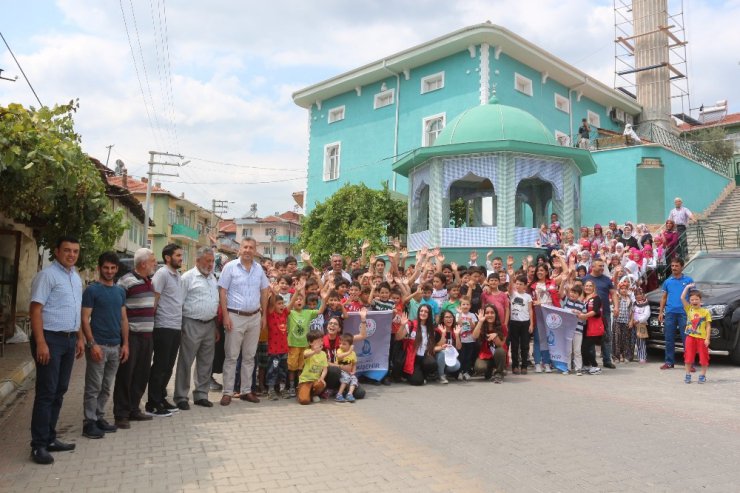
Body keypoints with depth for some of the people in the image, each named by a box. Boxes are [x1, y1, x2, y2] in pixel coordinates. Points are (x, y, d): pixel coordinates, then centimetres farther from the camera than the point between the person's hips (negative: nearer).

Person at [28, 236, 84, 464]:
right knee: (46, 393, -4)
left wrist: (79, 338, 17)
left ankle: (49, 438, 23)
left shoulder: (76, 277, 14)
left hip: (69, 339, 8)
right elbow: (35, 310, -15)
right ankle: (38, 445, 4)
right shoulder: (47, 275, -11)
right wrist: (41, 343, -21)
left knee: (59, 391, 13)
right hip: (50, 338, -8)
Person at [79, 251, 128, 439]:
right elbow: (85, 319, -9)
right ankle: (89, 422, 8)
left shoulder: (120, 291, 12)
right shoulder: (92, 290, -5)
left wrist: (125, 344, 8)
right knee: (93, 387, 0)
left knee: (106, 388, 13)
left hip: (115, 346, 6)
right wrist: (92, 344, -17)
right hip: (98, 345, -6)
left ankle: (99, 418, 22)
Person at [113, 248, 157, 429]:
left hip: (147, 335, 8)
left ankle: (133, 409, 24)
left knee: (141, 375, 13)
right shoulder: (126, 281, -12)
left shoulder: (149, 282, 14)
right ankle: (121, 414, 9)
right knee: (125, 375, 0)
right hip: (131, 335, -8)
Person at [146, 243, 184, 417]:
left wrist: (180, 322, 13)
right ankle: (152, 404, 8)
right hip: (164, 327, -8)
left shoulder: (177, 275, 15)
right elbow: (153, 300, -13)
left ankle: (161, 398, 25)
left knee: (168, 366, 14)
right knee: (160, 366, -1)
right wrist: (152, 319, -9)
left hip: (176, 327, 8)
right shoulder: (162, 274, -11)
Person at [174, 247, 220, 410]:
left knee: (206, 362, 11)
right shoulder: (188, 277, -6)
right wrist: (181, 327, -12)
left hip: (209, 324, 7)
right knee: (186, 362, 1)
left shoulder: (213, 278, 15)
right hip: (192, 324, -7)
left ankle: (201, 394, 22)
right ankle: (181, 397, 10)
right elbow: (179, 303, -8)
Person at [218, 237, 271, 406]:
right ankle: (227, 392, 9)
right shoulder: (230, 267, -5)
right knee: (231, 356, 1)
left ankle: (246, 390, 20)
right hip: (235, 316, -4)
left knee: (249, 356, 11)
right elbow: (222, 292, -7)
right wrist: (225, 316, -12)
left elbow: (264, 291, 14)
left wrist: (264, 315, 10)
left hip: (255, 317, 4)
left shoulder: (259, 269, 7)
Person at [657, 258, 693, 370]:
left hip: (684, 312, -3)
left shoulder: (688, 280, 5)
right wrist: (661, 312, 9)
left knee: (686, 338, -4)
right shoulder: (667, 281, 13)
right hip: (670, 313, 3)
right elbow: (664, 297, 16)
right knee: (669, 339, 6)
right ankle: (669, 362, 13)